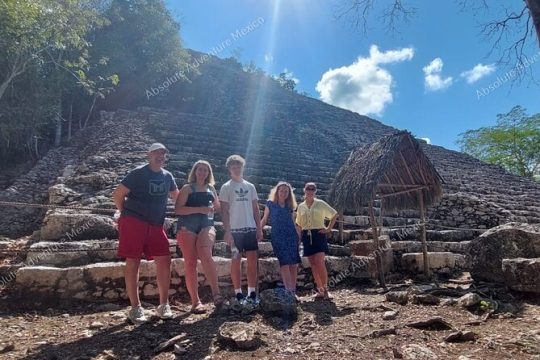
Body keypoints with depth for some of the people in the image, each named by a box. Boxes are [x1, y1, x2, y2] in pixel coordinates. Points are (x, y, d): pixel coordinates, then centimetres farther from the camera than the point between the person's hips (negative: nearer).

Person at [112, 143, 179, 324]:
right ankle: (135, 308, 8)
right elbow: (117, 195, -3)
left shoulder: (167, 176, 10)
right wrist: (126, 213, 3)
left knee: (164, 261, -1)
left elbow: (176, 196, 26)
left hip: (156, 225, 5)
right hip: (134, 222, -5)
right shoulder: (138, 173, -6)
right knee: (133, 262, -1)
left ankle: (164, 304, 12)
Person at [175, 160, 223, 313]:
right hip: (187, 227, -1)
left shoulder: (211, 189, 17)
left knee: (205, 254, -27)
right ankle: (195, 301, 7)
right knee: (190, 263, -1)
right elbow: (178, 209, -7)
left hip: (207, 226, 2)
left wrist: (210, 210, 12)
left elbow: (217, 207, 32)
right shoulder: (187, 188, 5)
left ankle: (216, 291, -21)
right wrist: (199, 209, -14)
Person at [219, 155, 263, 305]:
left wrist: (259, 228, 6)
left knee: (252, 260, 4)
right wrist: (227, 231, -11)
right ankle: (238, 294, 10)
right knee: (236, 260, 0)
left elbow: (256, 209, 13)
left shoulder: (250, 186, 13)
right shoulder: (226, 187, 1)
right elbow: (224, 211, -4)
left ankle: (252, 293, 13)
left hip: (251, 229, 4)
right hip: (235, 229, -4)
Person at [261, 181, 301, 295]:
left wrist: (298, 236, 14)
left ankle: (293, 291, 6)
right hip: (278, 237, -3)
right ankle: (289, 291, -11)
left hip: (291, 236, 4)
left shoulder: (290, 206, 13)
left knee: (294, 264, -2)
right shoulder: (270, 204, 5)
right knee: (284, 262, -13)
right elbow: (264, 220, 8)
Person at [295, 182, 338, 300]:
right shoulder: (301, 207, 12)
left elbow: (334, 215, 8)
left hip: (318, 234, -4)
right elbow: (299, 225, 18)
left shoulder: (320, 204, 2)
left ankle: (325, 289, -1)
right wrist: (298, 238, 7)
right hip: (307, 236, 4)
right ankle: (320, 290, 12)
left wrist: (329, 228, 1)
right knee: (313, 265, 4)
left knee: (319, 263, -14)